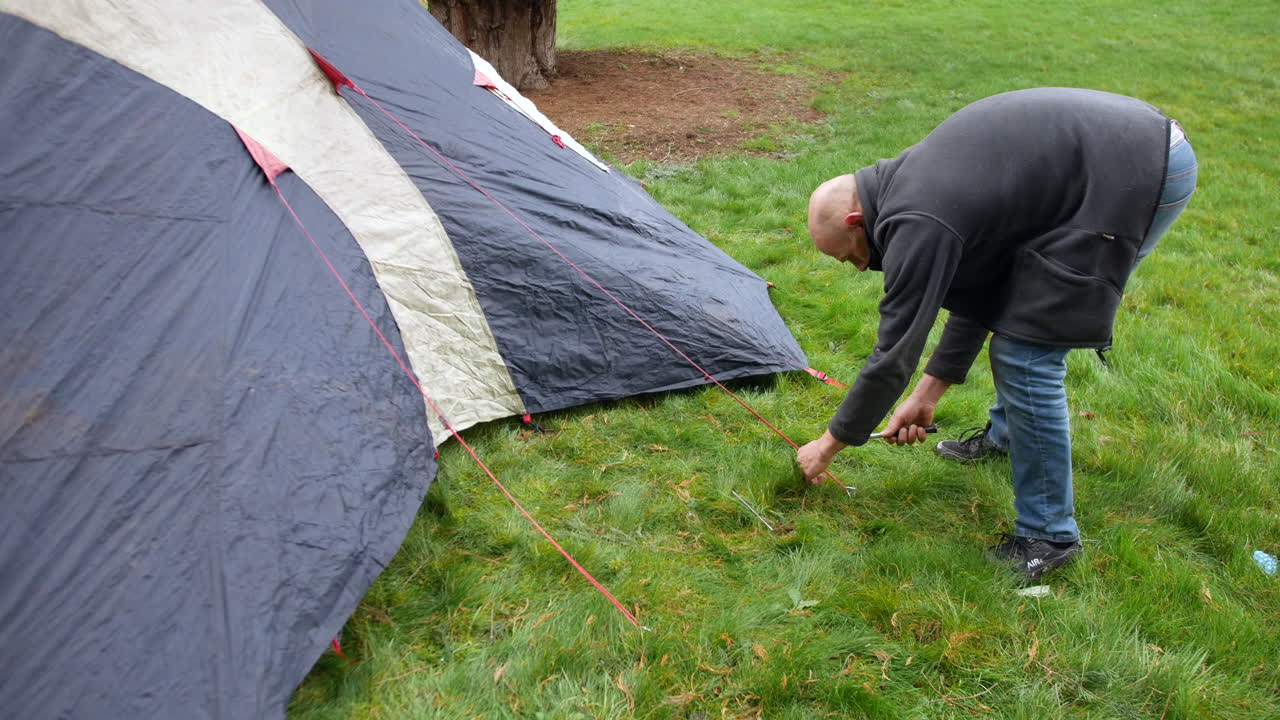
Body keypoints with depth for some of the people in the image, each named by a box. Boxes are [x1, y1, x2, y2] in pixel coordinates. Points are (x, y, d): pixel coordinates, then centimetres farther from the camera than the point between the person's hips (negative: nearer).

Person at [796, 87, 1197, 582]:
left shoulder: (917, 223, -17)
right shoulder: (913, 179, 12)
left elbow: (894, 354, -11)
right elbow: (975, 292, 19)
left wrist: (829, 444, 2)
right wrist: (928, 393, 20)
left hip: (1137, 175, -10)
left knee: (1027, 351, -7)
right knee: (1007, 308, 23)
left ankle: (1048, 536, 7)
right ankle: (1006, 434, 45)